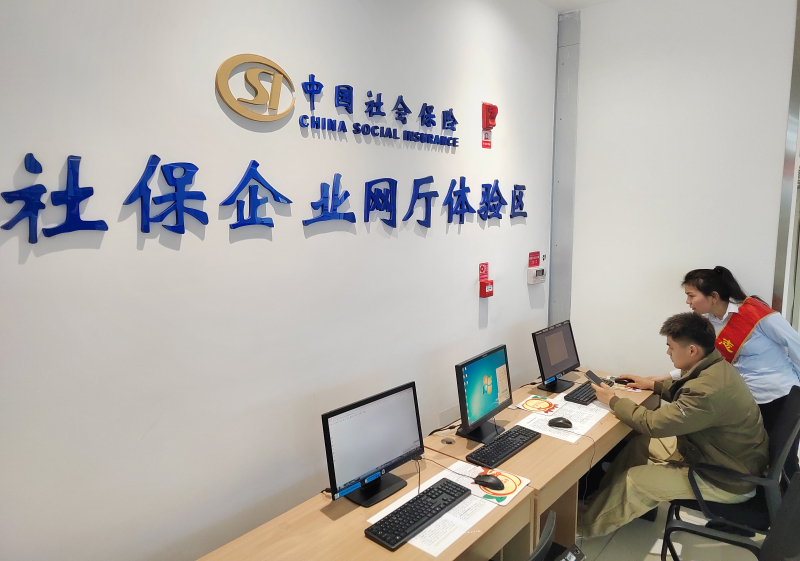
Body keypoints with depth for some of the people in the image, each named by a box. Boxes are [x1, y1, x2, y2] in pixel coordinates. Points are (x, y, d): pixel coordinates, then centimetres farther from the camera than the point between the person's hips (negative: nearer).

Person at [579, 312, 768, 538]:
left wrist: (613, 400, -14)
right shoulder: (713, 367, -4)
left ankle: (587, 525, 15)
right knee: (638, 445, 9)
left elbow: (653, 424, -26)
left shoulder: (708, 390, -35)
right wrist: (653, 384, 14)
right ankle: (602, 503, 21)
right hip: (723, 453, 9)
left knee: (632, 480, -6)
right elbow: (684, 393, 19)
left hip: (728, 478, -9)